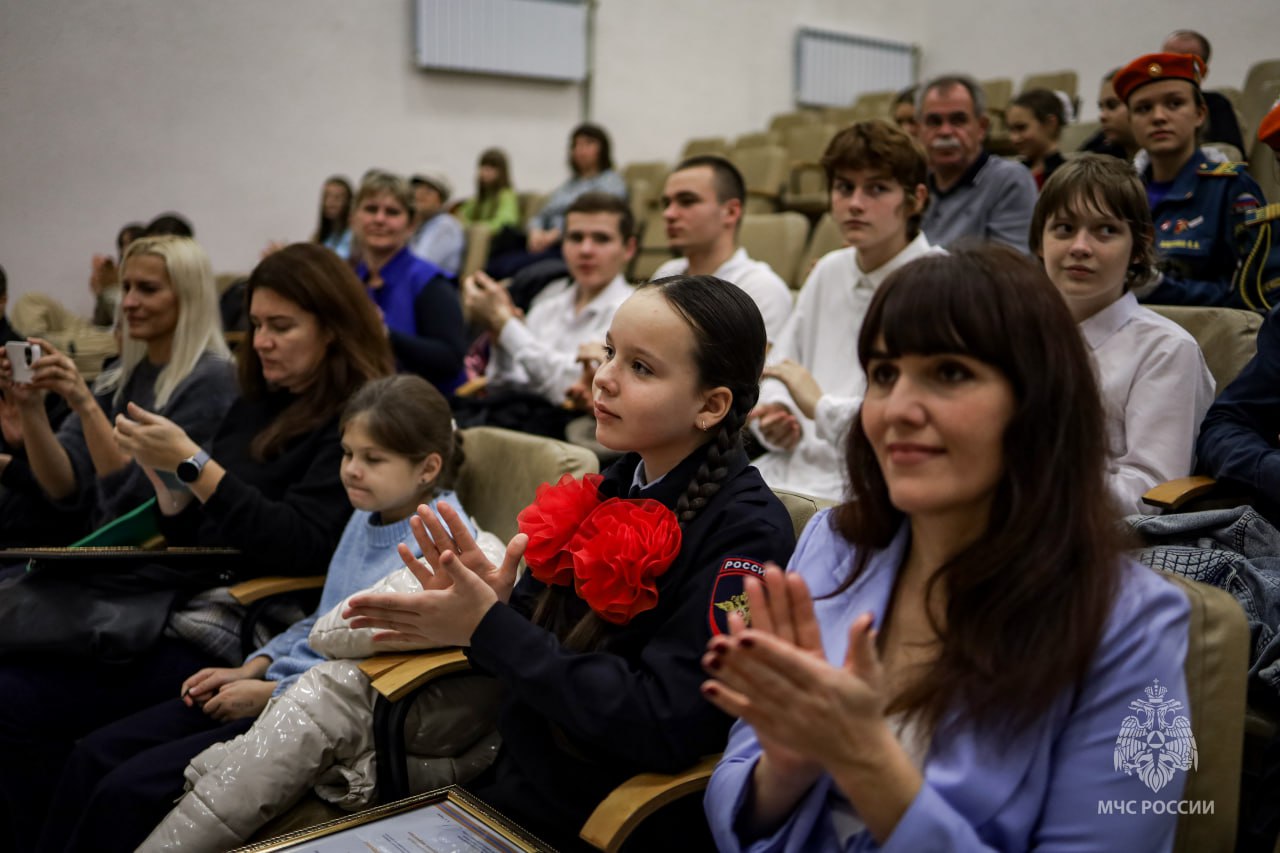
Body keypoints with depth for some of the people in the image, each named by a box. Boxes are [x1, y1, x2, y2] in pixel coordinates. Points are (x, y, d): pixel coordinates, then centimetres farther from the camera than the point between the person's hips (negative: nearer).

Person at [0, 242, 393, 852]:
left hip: (235, 627, -8)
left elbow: (302, 547, -18)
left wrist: (192, 463, -17)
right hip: (180, 592, 8)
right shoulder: (256, 406, 16)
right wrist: (164, 478, 0)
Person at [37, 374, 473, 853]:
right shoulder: (366, 518, 10)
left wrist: (270, 693, -16)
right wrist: (252, 670, 7)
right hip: (280, 684, 9)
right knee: (94, 754, 2)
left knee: (130, 789, -13)